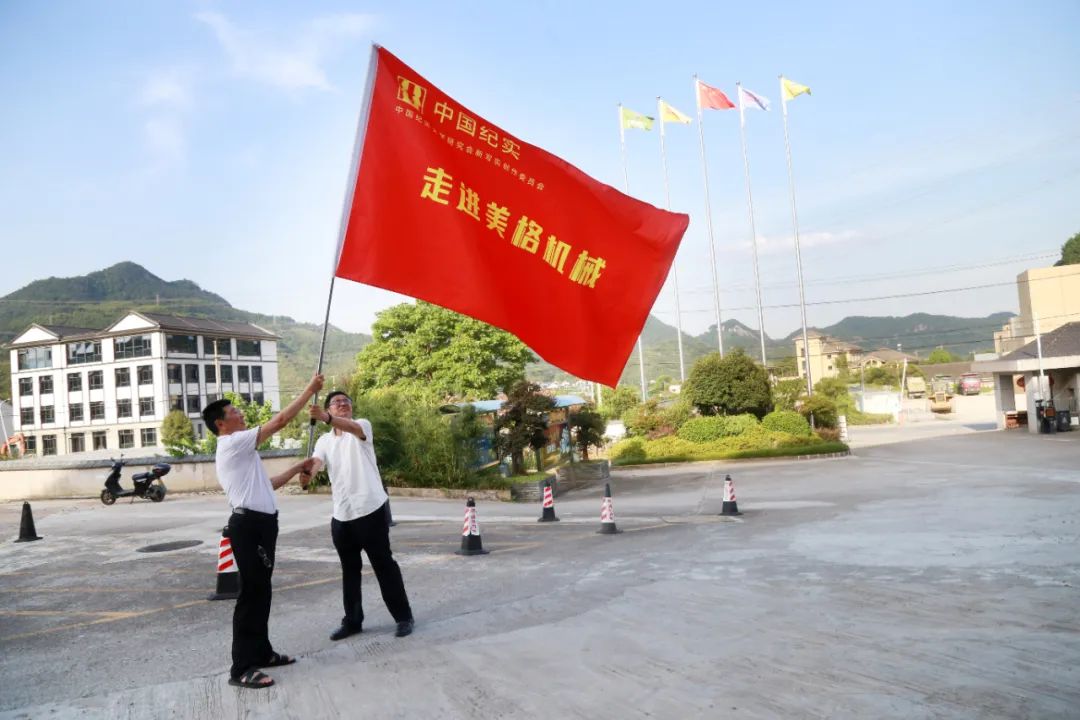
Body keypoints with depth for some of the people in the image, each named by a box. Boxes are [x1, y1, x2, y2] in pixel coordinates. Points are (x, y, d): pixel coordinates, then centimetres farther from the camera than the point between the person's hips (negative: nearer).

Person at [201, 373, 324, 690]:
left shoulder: (237, 450, 22)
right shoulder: (234, 444, -11)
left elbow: (266, 485, 26)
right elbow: (280, 420, -16)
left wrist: (297, 468, 24)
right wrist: (310, 389, -10)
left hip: (259, 523, 11)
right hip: (250, 525, -11)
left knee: (261, 591, 16)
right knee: (251, 593, -7)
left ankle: (261, 652, 26)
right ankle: (241, 668, -2)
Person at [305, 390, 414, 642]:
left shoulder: (362, 425, -1)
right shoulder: (324, 441, 12)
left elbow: (353, 428, -26)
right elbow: (315, 463, -6)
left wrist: (327, 419, -46)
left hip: (371, 508, -5)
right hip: (341, 514, 5)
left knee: (384, 564, 1)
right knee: (350, 570, 14)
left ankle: (403, 616, 11)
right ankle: (352, 621, 26)